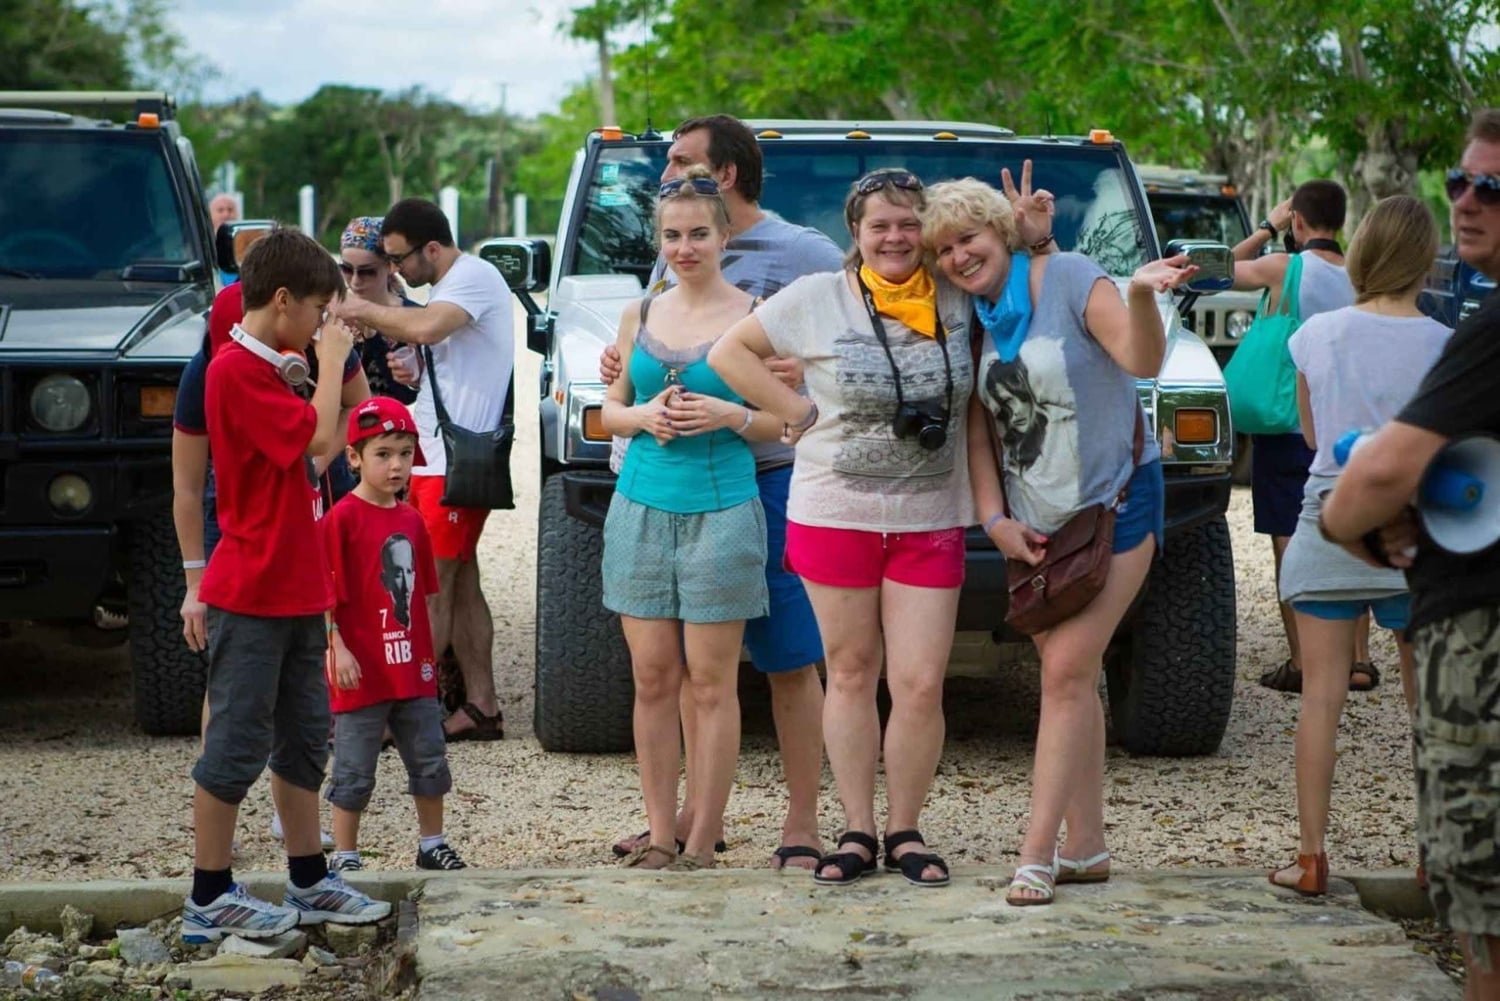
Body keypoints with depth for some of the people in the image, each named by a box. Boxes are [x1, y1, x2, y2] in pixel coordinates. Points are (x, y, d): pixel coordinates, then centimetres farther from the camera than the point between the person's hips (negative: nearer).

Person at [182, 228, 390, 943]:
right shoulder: (236, 369, -16)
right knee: (237, 744, -3)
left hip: (294, 591, 10)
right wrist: (331, 361, -10)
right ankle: (209, 899, 4)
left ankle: (308, 883, 23)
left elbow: (309, 449, 16)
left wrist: (338, 366, 8)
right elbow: (318, 437, -23)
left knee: (304, 738, 14)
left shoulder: (263, 370, 15)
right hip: (251, 592, -10)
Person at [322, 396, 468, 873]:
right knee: (354, 773, 2)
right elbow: (325, 591, -13)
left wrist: (427, 652, 15)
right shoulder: (343, 518, -11)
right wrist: (338, 649, -18)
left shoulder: (411, 520, 10)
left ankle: (432, 845, 27)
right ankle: (345, 856, 11)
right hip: (362, 671, -7)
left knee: (430, 761, 13)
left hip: (411, 669, 7)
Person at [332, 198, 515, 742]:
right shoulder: (447, 285, 18)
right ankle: (481, 707, 13)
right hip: (433, 454, 10)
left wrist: (366, 310, -17)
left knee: (431, 588, -7)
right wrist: (414, 371, 7)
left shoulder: (475, 277, -14)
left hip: (457, 459, -10)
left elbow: (426, 327, -31)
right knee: (459, 585, 10)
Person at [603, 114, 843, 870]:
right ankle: (698, 811, 21)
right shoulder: (672, 259, 17)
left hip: (771, 475, -6)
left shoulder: (806, 254, -3)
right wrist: (620, 368, 5)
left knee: (789, 660, -3)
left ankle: (802, 824, 3)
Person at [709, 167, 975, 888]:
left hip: (930, 522, 1)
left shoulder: (959, 301, 4)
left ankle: (904, 832, 12)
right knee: (851, 675, 7)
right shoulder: (818, 300, -1)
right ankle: (857, 833, 16)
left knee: (920, 686, -3)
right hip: (833, 514, -1)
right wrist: (799, 414, -3)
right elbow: (729, 352, 4)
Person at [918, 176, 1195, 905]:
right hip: (1033, 521, 6)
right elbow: (977, 428, 9)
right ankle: (1086, 848, 16)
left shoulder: (1068, 279, -11)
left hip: (1114, 503, -6)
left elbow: (1141, 361, -23)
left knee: (1066, 673, -11)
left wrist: (1140, 295, -42)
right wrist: (994, 518, -2)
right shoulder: (972, 319, 7)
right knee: (1070, 679, 9)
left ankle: (1037, 855, -11)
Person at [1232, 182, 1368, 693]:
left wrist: (1267, 228, 13)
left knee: (1289, 544, 2)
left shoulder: (1283, 269, -12)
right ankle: (1359, 658, 11)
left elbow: (1226, 270, 7)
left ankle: (1301, 662, 1)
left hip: (1286, 426, -4)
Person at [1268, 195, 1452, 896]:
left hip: (1330, 517, 1)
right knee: (1429, 699, 10)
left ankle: (1311, 858, 2)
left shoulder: (1318, 336, -2)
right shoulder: (1444, 348, -7)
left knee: (1322, 692, 3)